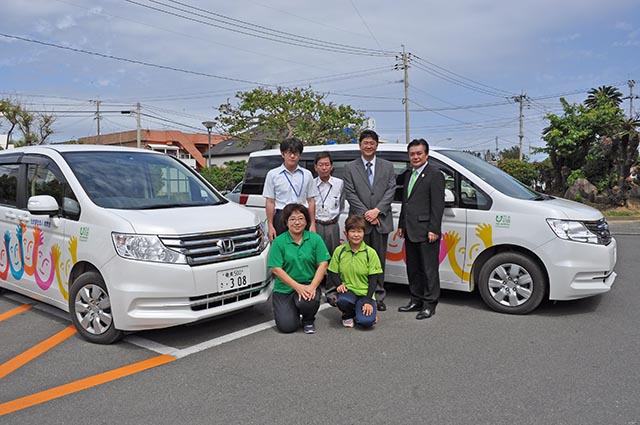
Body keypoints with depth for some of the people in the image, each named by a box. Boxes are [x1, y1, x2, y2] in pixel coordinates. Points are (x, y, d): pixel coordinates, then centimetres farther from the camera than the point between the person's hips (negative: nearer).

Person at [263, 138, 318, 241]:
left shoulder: (307, 174, 10)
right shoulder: (273, 174, 4)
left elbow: (311, 201, 10)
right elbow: (270, 202, 1)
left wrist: (312, 224, 4)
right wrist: (270, 225, -4)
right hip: (281, 217, -2)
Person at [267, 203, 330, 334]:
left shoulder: (315, 239, -1)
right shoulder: (278, 242, -5)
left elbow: (323, 264, -4)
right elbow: (276, 269, -10)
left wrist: (313, 286, -18)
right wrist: (298, 287, -18)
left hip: (308, 285, 1)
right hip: (284, 288, 0)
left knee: (308, 302, -33)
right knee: (287, 326, -14)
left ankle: (309, 321, 5)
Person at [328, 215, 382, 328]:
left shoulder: (370, 253, -4)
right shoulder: (339, 251, 0)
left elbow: (373, 279, -4)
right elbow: (332, 273, 5)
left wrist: (368, 301, -13)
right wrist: (339, 285, -16)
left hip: (365, 293, -1)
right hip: (347, 290, 1)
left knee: (366, 321, -26)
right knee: (342, 300, -36)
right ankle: (348, 315, 2)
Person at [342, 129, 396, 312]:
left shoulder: (387, 167, 11)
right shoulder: (350, 168, 6)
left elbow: (391, 190, 2)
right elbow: (350, 194, -2)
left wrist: (377, 211, -11)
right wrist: (365, 214, -11)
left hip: (381, 221, 2)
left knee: (379, 259, 7)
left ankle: (379, 295, 16)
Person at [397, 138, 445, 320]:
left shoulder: (434, 175, -7)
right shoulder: (408, 175, 18)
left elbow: (438, 205, -13)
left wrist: (433, 229, -18)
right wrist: (401, 225, 17)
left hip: (426, 231, -8)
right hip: (410, 231, 8)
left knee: (429, 269, 0)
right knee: (413, 269, 15)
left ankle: (429, 305, 9)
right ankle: (416, 300, 27)